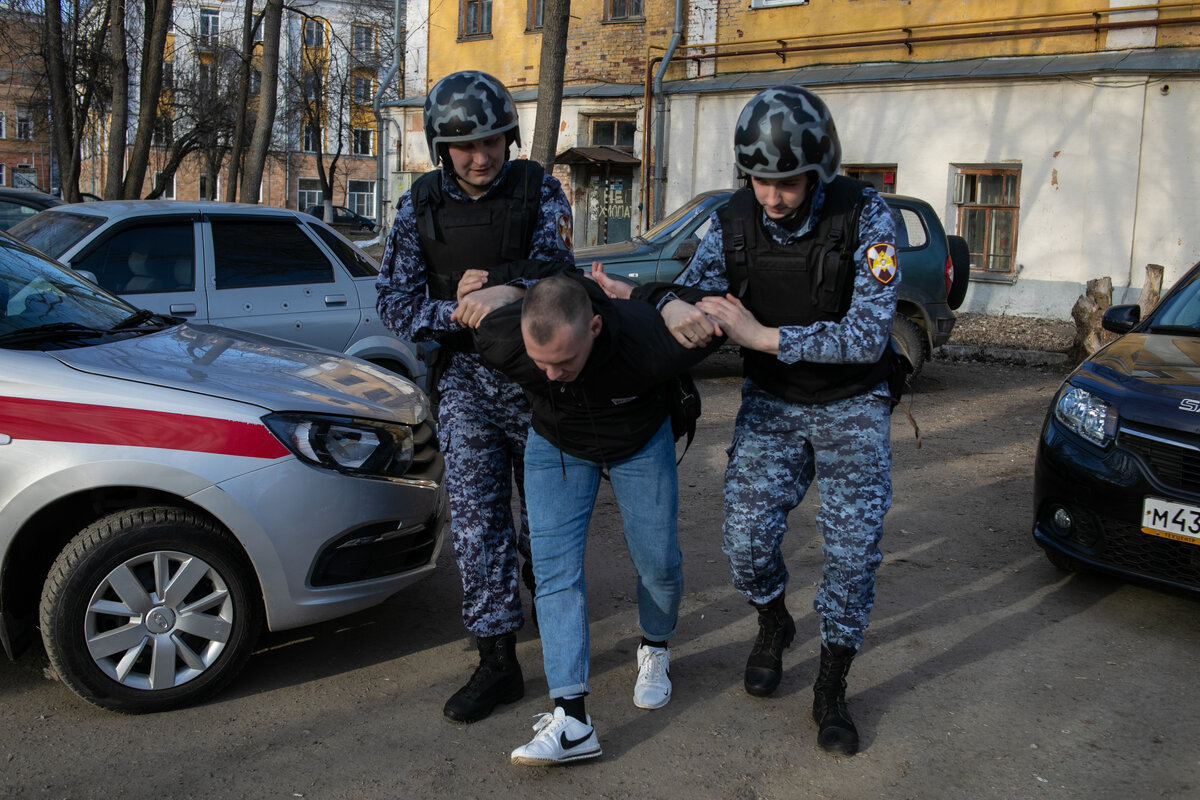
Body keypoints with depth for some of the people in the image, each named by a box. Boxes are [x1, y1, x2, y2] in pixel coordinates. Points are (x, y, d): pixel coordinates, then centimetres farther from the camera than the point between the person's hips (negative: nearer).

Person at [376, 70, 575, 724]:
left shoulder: (537, 189, -2)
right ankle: (497, 662, 7)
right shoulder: (421, 205, 2)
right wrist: (460, 313, -18)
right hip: (463, 378, 1)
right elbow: (394, 303, -2)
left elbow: (554, 269, -11)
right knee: (476, 518, -1)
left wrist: (496, 282, -28)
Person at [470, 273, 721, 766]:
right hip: (555, 445, 1)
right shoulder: (499, 342, -35)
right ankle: (573, 721, -11)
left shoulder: (651, 343, -42)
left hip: (640, 442, -1)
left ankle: (654, 651, 37)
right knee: (555, 567, -10)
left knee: (657, 560, 4)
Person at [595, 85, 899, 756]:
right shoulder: (735, 223, -11)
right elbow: (693, 289, -7)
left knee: (853, 547, -5)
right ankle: (774, 625, 30)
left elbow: (868, 336, -28)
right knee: (747, 536, -5)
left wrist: (764, 336, -32)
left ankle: (832, 691, 15)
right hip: (772, 400, 3)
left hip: (851, 405, -2)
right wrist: (670, 304, -33)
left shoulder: (865, 217, -22)